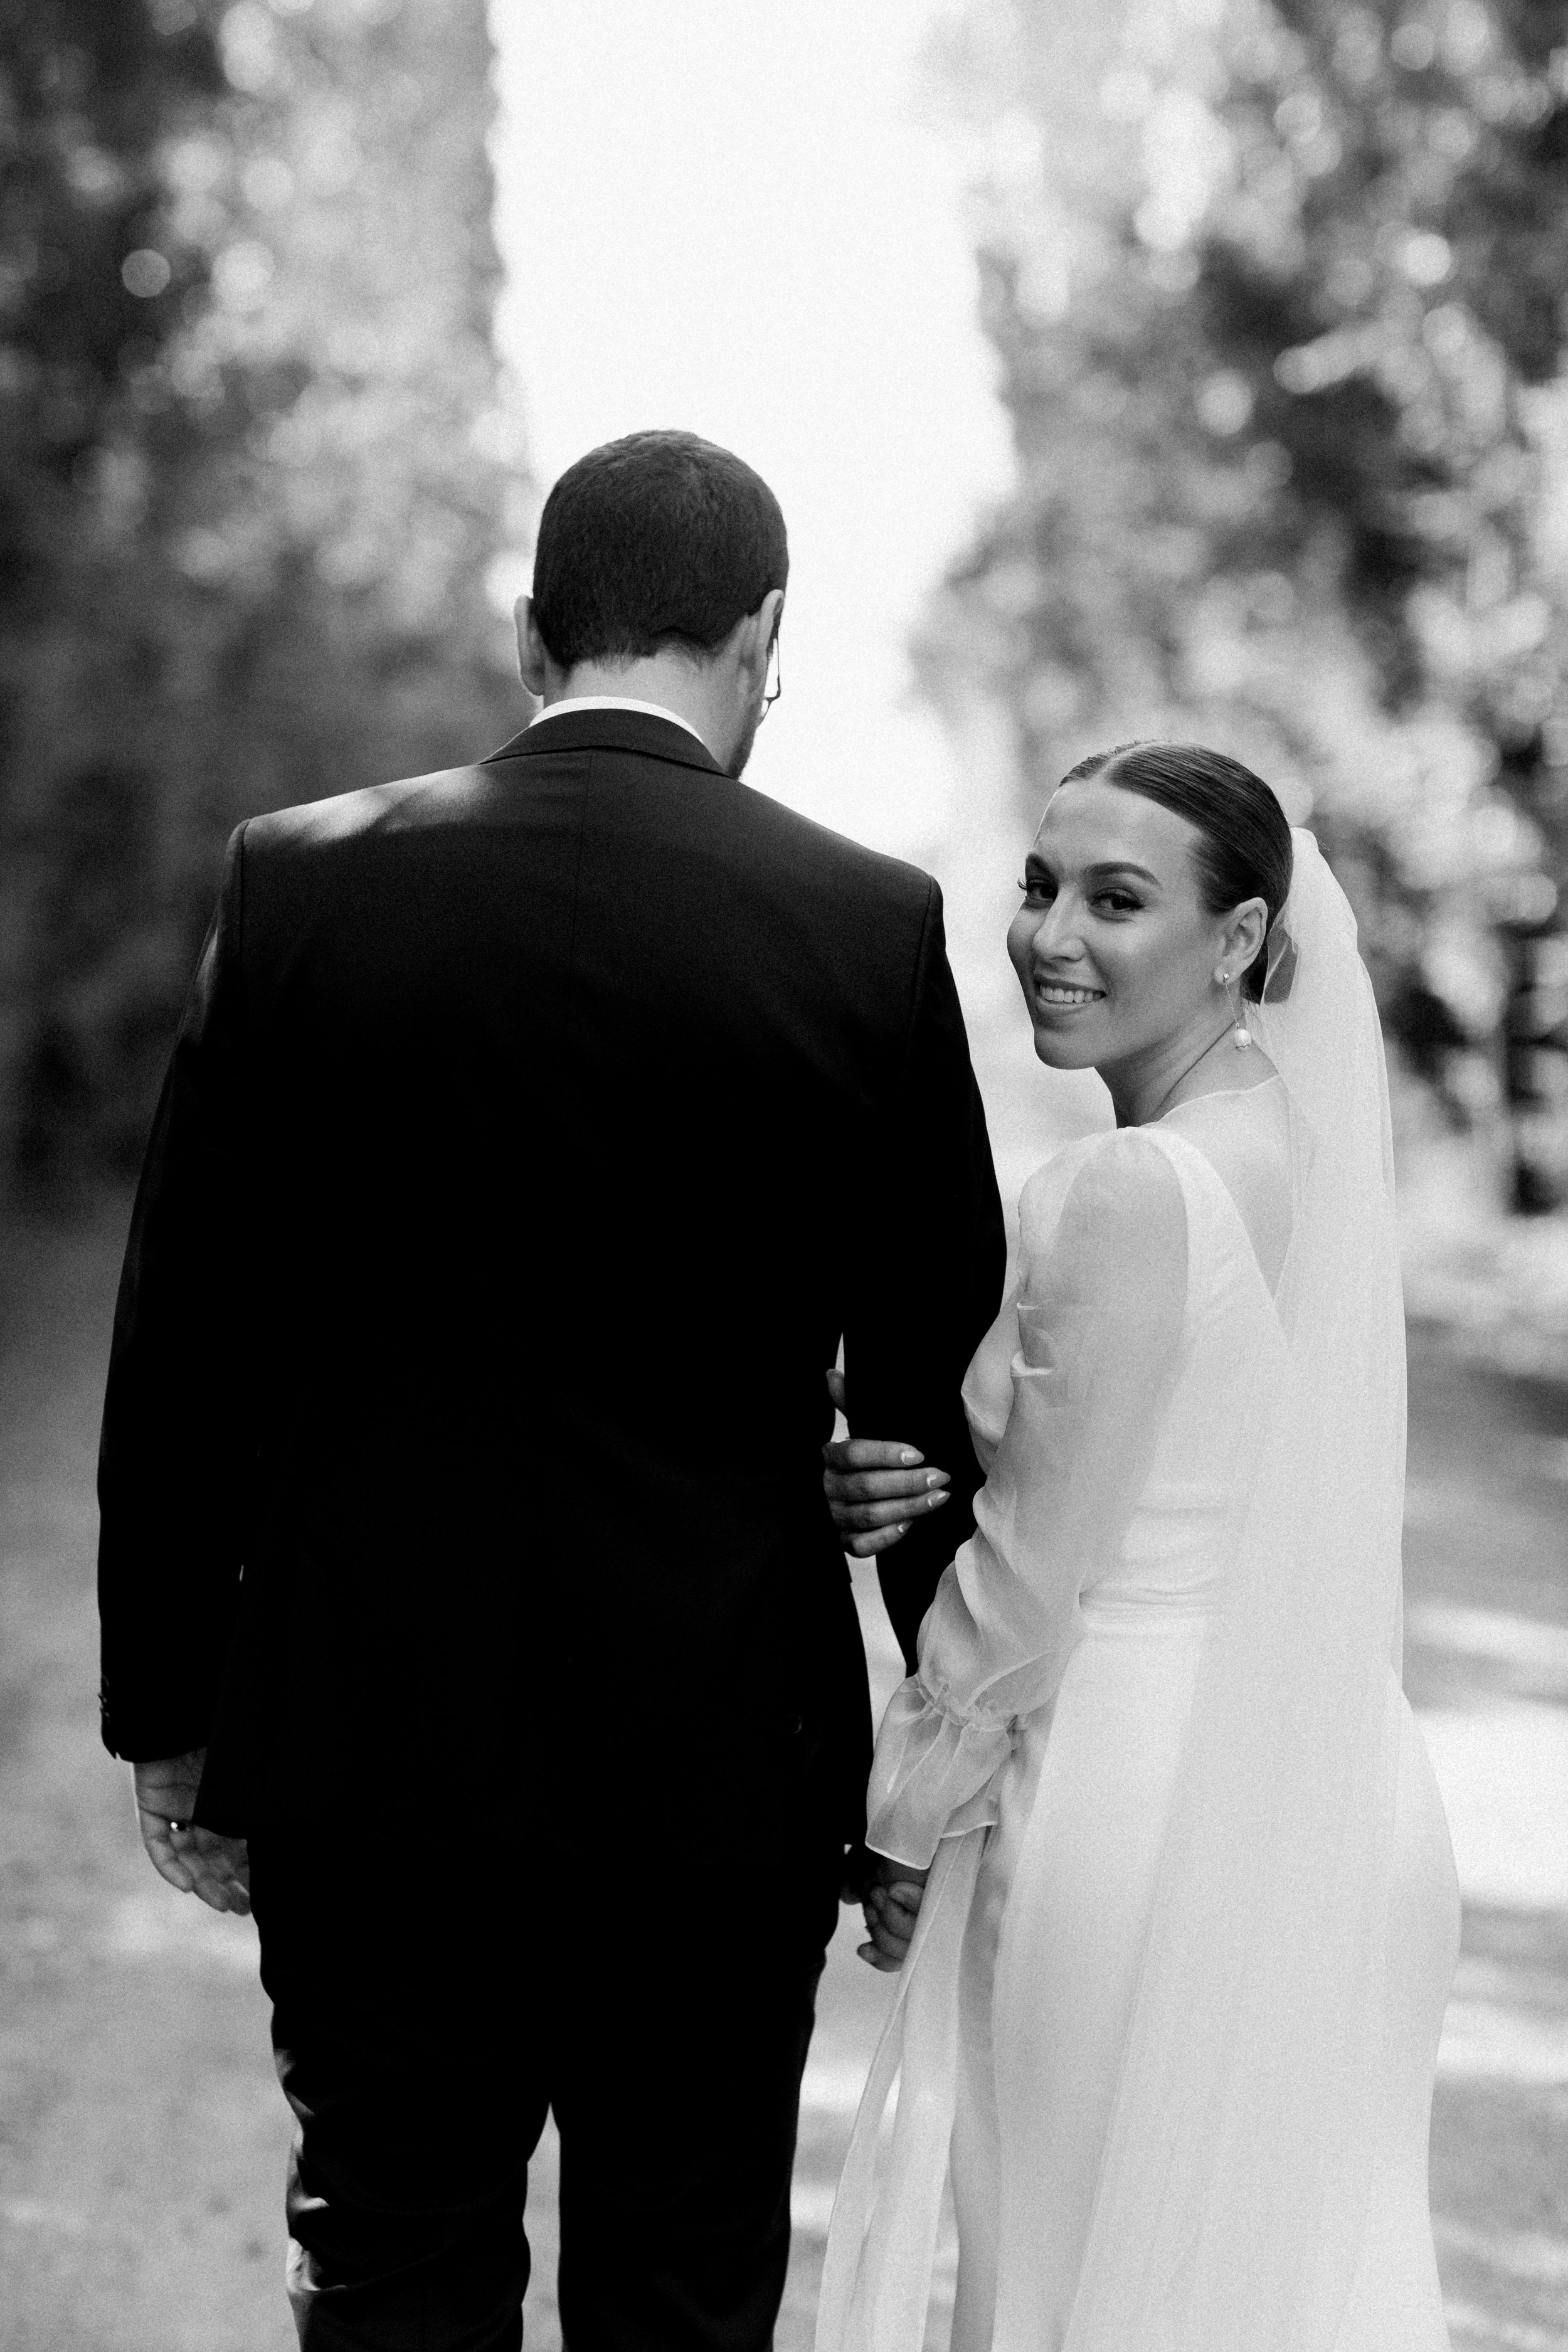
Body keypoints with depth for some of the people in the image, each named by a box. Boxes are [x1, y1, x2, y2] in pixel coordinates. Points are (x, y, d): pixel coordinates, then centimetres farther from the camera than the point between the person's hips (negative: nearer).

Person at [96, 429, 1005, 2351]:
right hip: (724, 1765, 0)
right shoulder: (872, 928, -7)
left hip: (364, 1753, 1)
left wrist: (170, 1719, 8)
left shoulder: (302, 883, -5)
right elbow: (938, 1377, -2)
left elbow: (178, 1351, -2)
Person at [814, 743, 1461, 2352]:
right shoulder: (1307, 1147, 5)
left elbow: (1031, 1580, -16)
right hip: (1335, 1808, 8)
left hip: (1140, 1813, -8)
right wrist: (899, 1489, -1)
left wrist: (906, 1837, -3)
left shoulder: (1128, 1193, -20)